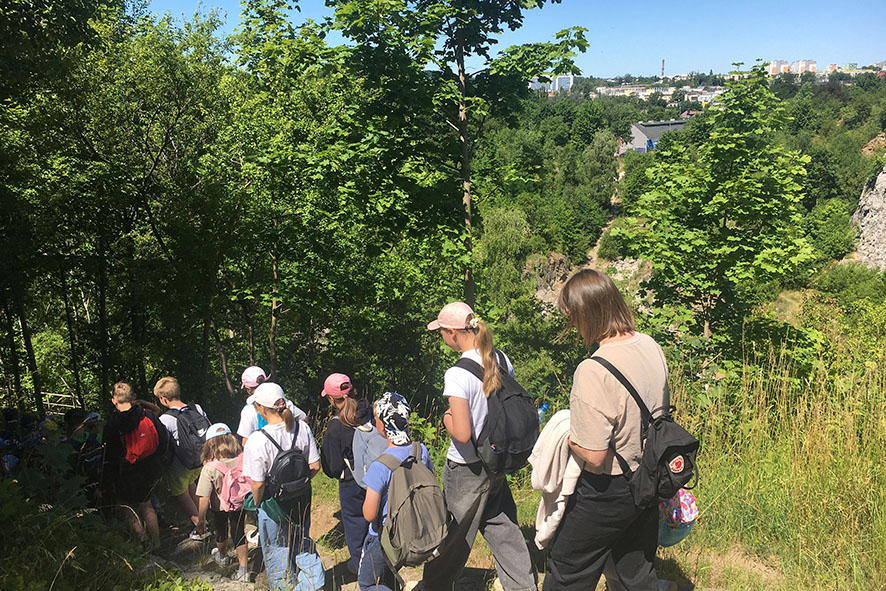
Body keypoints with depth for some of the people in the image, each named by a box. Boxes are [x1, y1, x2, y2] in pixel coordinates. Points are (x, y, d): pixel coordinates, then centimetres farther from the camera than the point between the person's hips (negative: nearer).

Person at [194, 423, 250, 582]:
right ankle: (242, 569, 11)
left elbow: (204, 498, -26)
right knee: (239, 533, 16)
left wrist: (201, 520, -13)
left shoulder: (209, 468, -28)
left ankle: (222, 556, 53)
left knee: (221, 531, 26)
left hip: (220, 507, -1)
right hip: (240, 505, 1)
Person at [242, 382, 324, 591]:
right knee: (303, 542, 26)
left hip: (274, 504, -5)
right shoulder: (302, 428, -12)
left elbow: (258, 484, -19)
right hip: (302, 499, 5)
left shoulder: (257, 440, -25)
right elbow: (315, 466, -4)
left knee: (277, 550, 18)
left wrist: (257, 503, 0)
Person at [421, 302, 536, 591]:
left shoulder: (457, 374, -24)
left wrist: (446, 418, -7)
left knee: (452, 540, 12)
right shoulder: (502, 360, -3)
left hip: (467, 470, -6)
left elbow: (462, 434, -26)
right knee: (503, 529, 18)